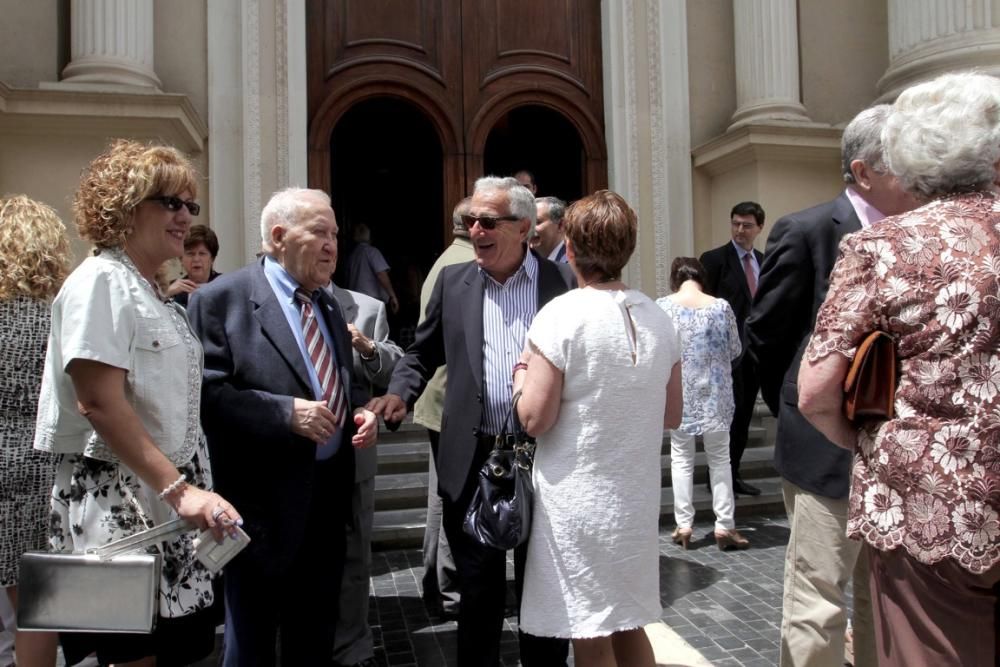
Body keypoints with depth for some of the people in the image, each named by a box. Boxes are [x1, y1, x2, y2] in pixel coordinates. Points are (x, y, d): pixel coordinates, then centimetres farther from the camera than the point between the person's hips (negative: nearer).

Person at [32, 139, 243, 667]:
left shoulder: (151, 293, 14)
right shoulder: (101, 281, -12)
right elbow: (100, 404, -21)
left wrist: (189, 492, 15)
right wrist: (179, 489, -24)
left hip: (163, 502, 8)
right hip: (116, 502, -8)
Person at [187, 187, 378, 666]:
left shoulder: (328, 304, 14)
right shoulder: (221, 298, -10)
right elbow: (206, 391, -19)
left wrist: (362, 416, 2)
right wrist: (285, 413, -24)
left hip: (329, 495, 7)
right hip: (265, 500, -6)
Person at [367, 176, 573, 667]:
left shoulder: (564, 281, -3)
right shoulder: (453, 282, 4)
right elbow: (422, 353, 11)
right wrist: (399, 393, -7)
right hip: (473, 460, 2)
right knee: (478, 591, 16)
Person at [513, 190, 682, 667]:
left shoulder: (561, 315, -15)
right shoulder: (657, 318, 2)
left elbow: (535, 420, -16)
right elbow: (671, 416, 9)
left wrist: (522, 373, 2)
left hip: (578, 503, -5)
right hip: (638, 499, 6)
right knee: (628, 624, 22)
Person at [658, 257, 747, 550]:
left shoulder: (662, 306, -7)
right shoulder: (721, 307, -6)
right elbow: (735, 351, 3)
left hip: (678, 393, 0)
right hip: (715, 394, 0)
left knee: (681, 457, 12)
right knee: (719, 458, 12)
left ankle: (683, 525, 14)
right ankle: (724, 526, 14)